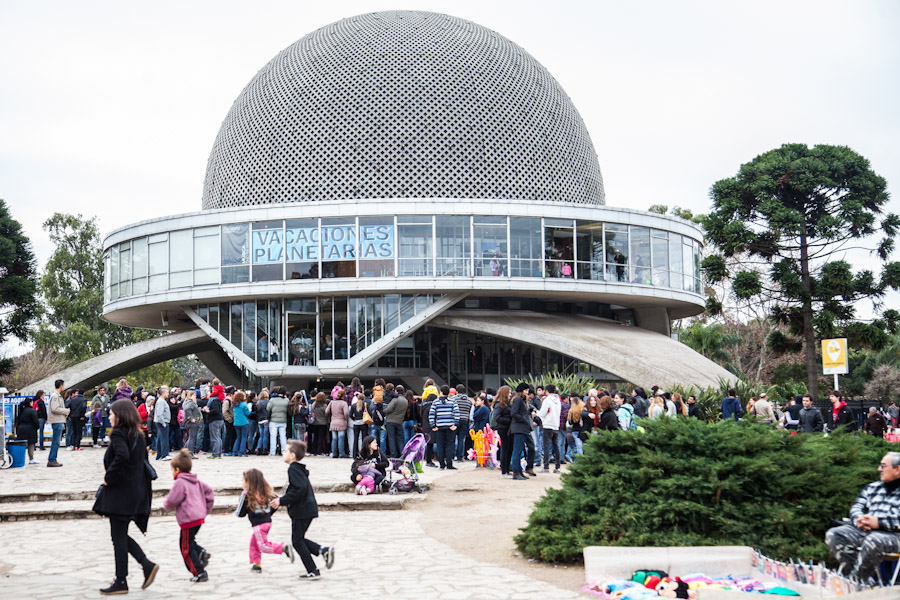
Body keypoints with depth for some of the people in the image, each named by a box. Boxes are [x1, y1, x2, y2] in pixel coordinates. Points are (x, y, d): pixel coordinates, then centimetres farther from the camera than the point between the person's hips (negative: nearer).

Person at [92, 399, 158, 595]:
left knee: (118, 538, 0)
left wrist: (108, 478, -20)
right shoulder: (137, 435, 11)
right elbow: (143, 460, 16)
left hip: (121, 491, -9)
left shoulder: (118, 434, -15)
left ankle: (121, 582, 7)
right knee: (120, 535, 18)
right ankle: (147, 565, 10)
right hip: (136, 490, 9)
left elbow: (122, 456, -32)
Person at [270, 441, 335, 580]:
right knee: (299, 539, 18)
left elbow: (299, 489, -26)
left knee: (297, 541, 0)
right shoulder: (300, 469, 15)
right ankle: (323, 550, 4)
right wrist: (281, 500, 19)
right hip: (308, 509, 10)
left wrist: (282, 501, -21)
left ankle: (312, 571, 2)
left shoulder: (293, 469, -15)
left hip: (301, 510, -10)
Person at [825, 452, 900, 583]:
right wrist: (859, 519, -7)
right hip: (865, 531, 7)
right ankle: (865, 579, -23)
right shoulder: (872, 488, 24)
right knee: (833, 535, -16)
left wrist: (879, 522, -21)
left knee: (873, 541, -40)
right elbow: (857, 507, 16)